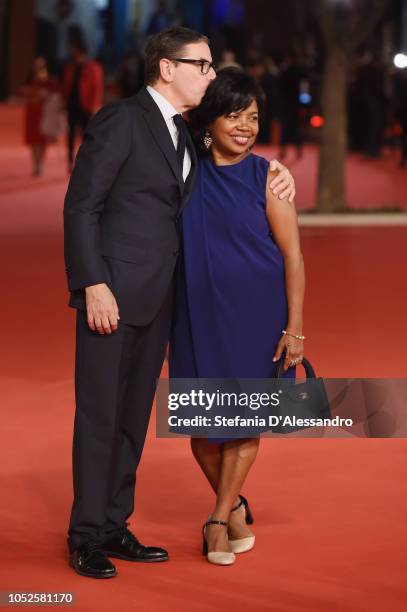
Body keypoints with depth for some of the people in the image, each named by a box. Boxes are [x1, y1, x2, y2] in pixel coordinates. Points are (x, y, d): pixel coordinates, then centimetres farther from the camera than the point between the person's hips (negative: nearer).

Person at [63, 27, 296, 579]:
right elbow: (81, 206, -13)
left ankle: (114, 527, 20)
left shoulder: (181, 131, 15)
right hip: (112, 294, -8)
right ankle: (86, 537, 5)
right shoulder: (120, 120, -11)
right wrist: (94, 286, -19)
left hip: (156, 300, 8)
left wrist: (275, 170, 11)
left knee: (134, 415, 11)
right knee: (100, 415, -3)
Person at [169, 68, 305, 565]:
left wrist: (295, 328, -12)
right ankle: (234, 506, 28)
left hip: (257, 314, -2)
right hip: (199, 314, 2)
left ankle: (218, 519, 19)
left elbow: (293, 256, -6)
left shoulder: (267, 178, -6)